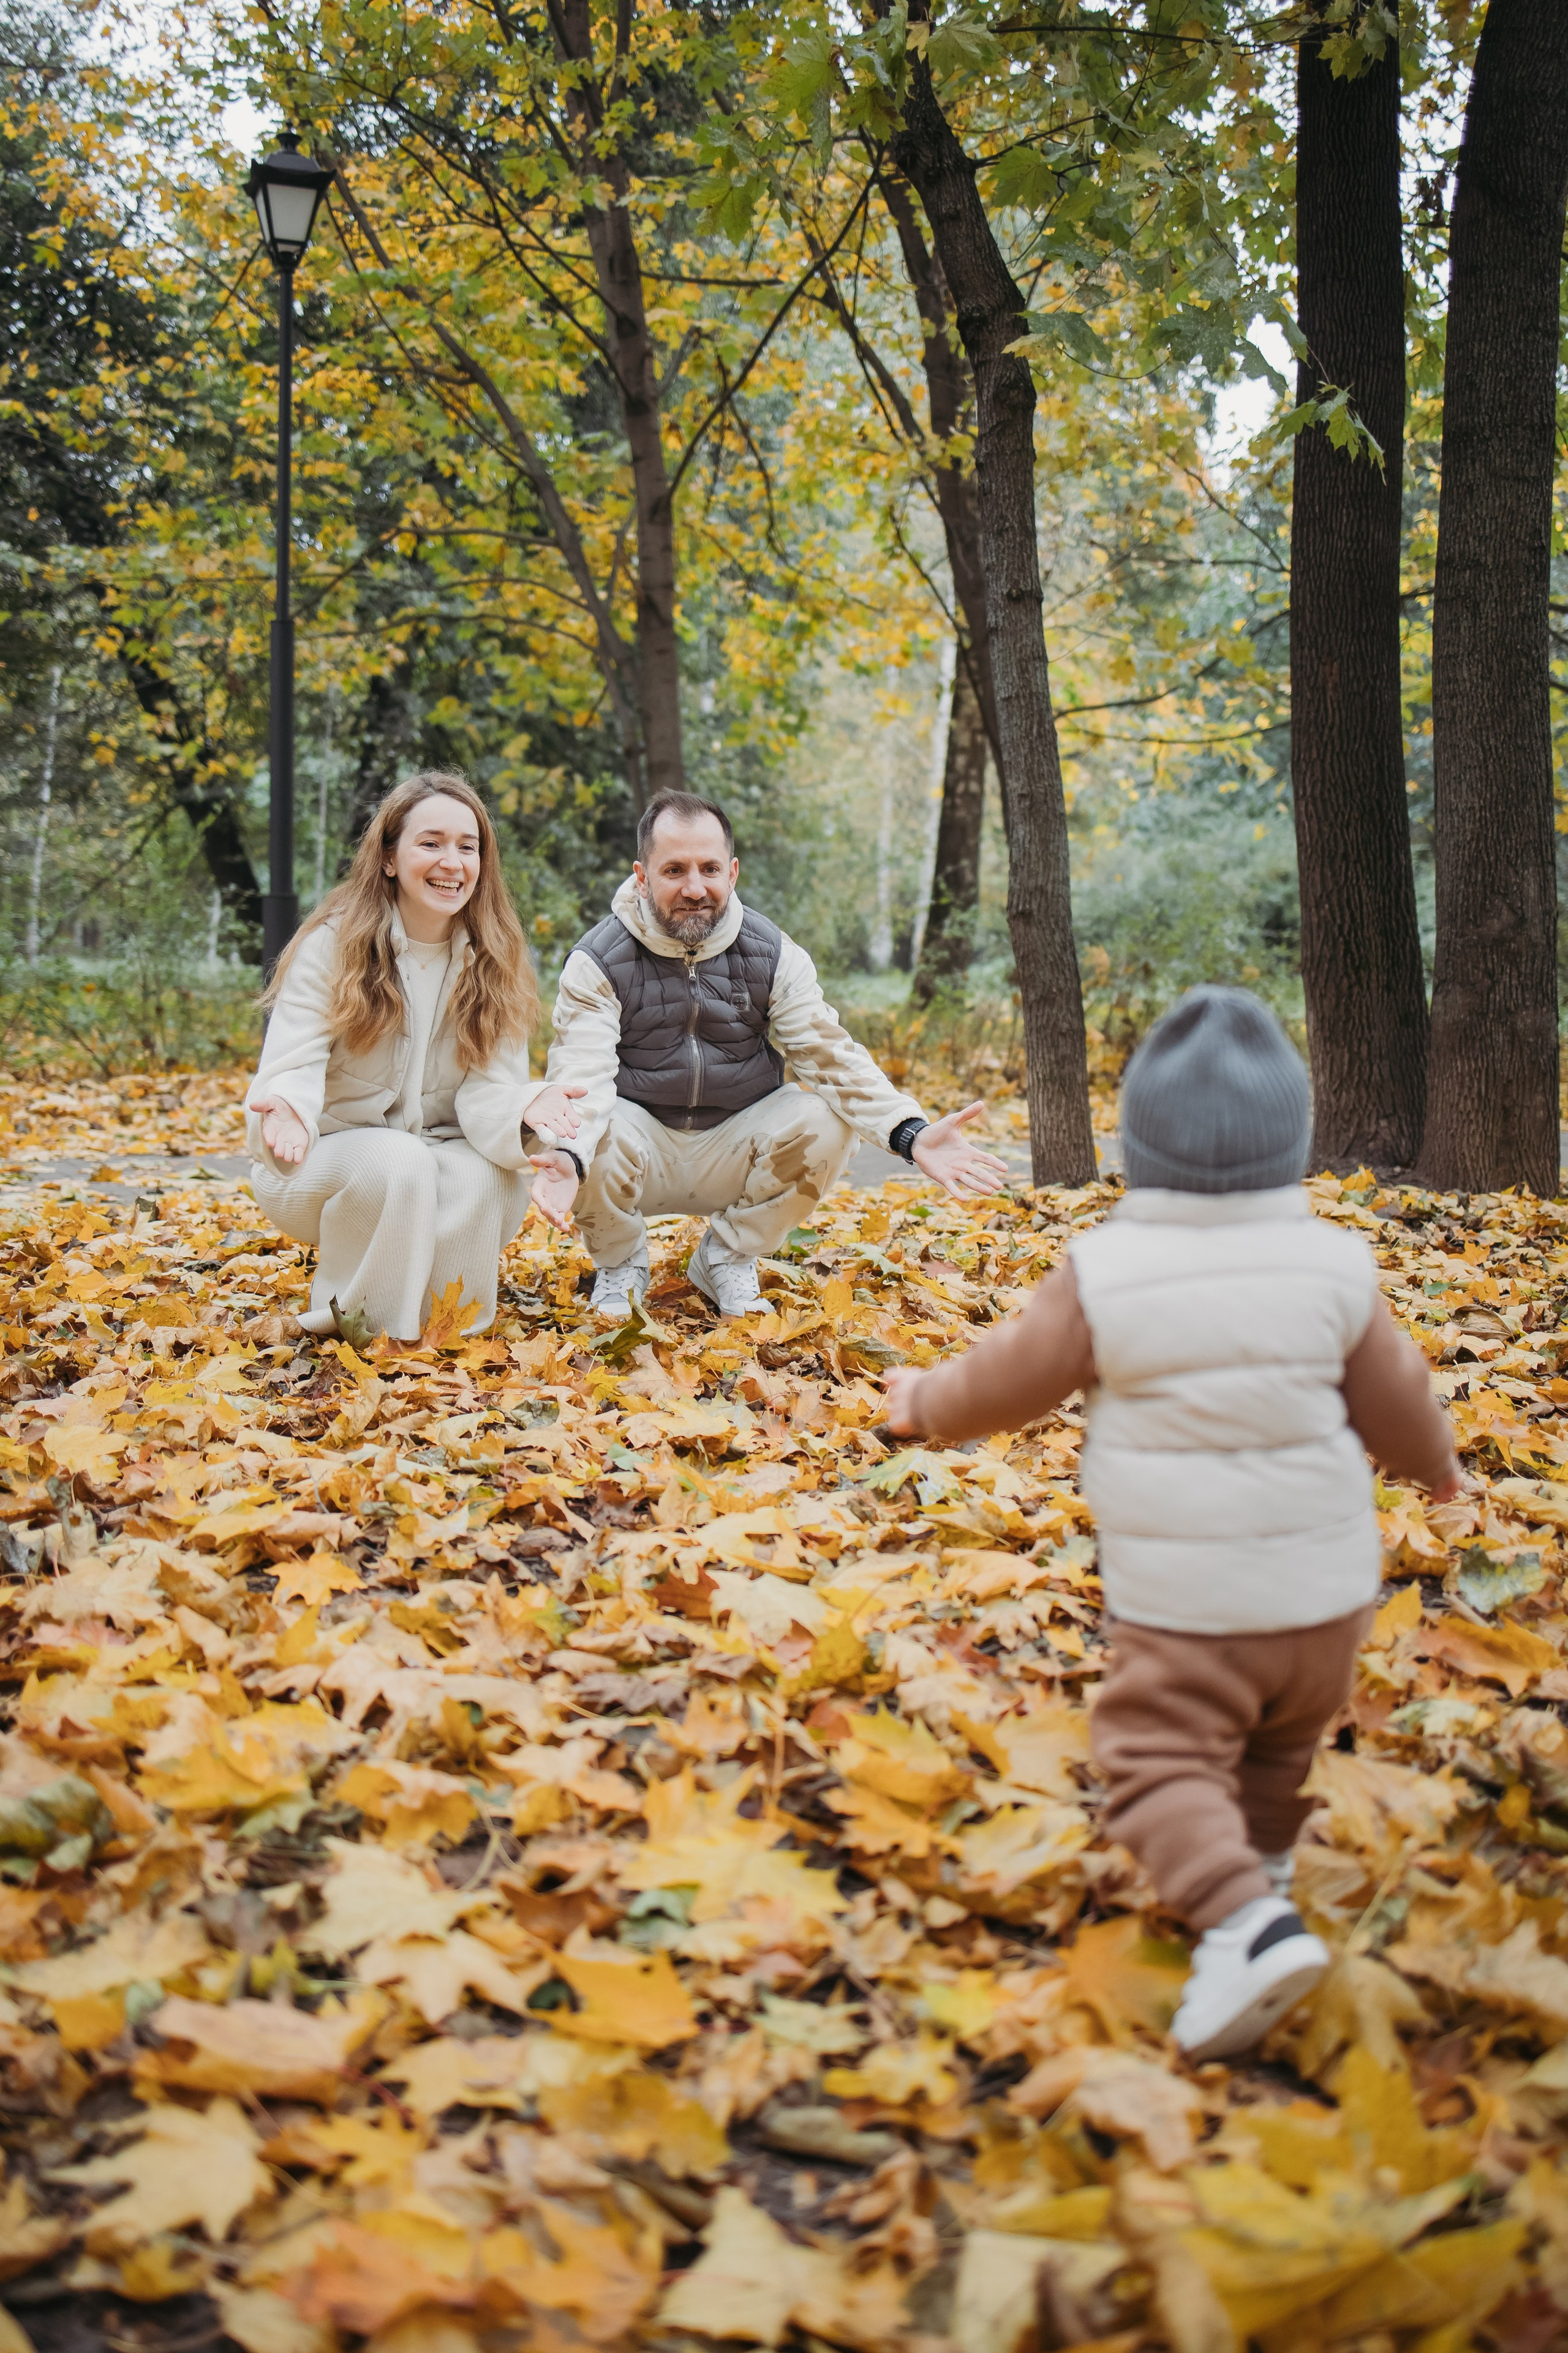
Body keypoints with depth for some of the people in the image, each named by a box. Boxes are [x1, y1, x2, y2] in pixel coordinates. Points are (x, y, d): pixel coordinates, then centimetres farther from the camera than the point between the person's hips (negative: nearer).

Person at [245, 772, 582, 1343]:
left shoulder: (494, 960, -4)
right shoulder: (331, 945, -14)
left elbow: (487, 1092, -12)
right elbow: (291, 1071, -21)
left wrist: (523, 1109, -37)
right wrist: (286, 1113, -47)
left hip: (438, 1156, 3)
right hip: (325, 1164, -3)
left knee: (496, 1177, -29)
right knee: (397, 1161, -35)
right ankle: (351, 1320, -11)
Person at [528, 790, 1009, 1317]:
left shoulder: (773, 956, -5)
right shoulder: (597, 962, -13)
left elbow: (830, 1054, -13)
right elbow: (582, 1074, -25)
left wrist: (912, 1134, -31)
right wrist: (568, 1159, -49)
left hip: (735, 1149, 2)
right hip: (642, 1143, -2)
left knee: (825, 1120, -25)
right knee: (598, 1134, -35)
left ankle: (726, 1260, 1)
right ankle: (620, 1264, 0)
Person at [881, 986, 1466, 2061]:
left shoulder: (1102, 1272, -13)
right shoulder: (1332, 1265, -5)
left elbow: (1010, 1378, -2)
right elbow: (1394, 1400, 7)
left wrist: (925, 1402, 20)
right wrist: (1438, 1466, 30)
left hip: (1180, 1604, -4)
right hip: (1324, 1590, 4)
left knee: (1161, 1758, 1)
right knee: (1281, 1746, 26)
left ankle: (1246, 1919, -18)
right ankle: (1261, 1862, 45)